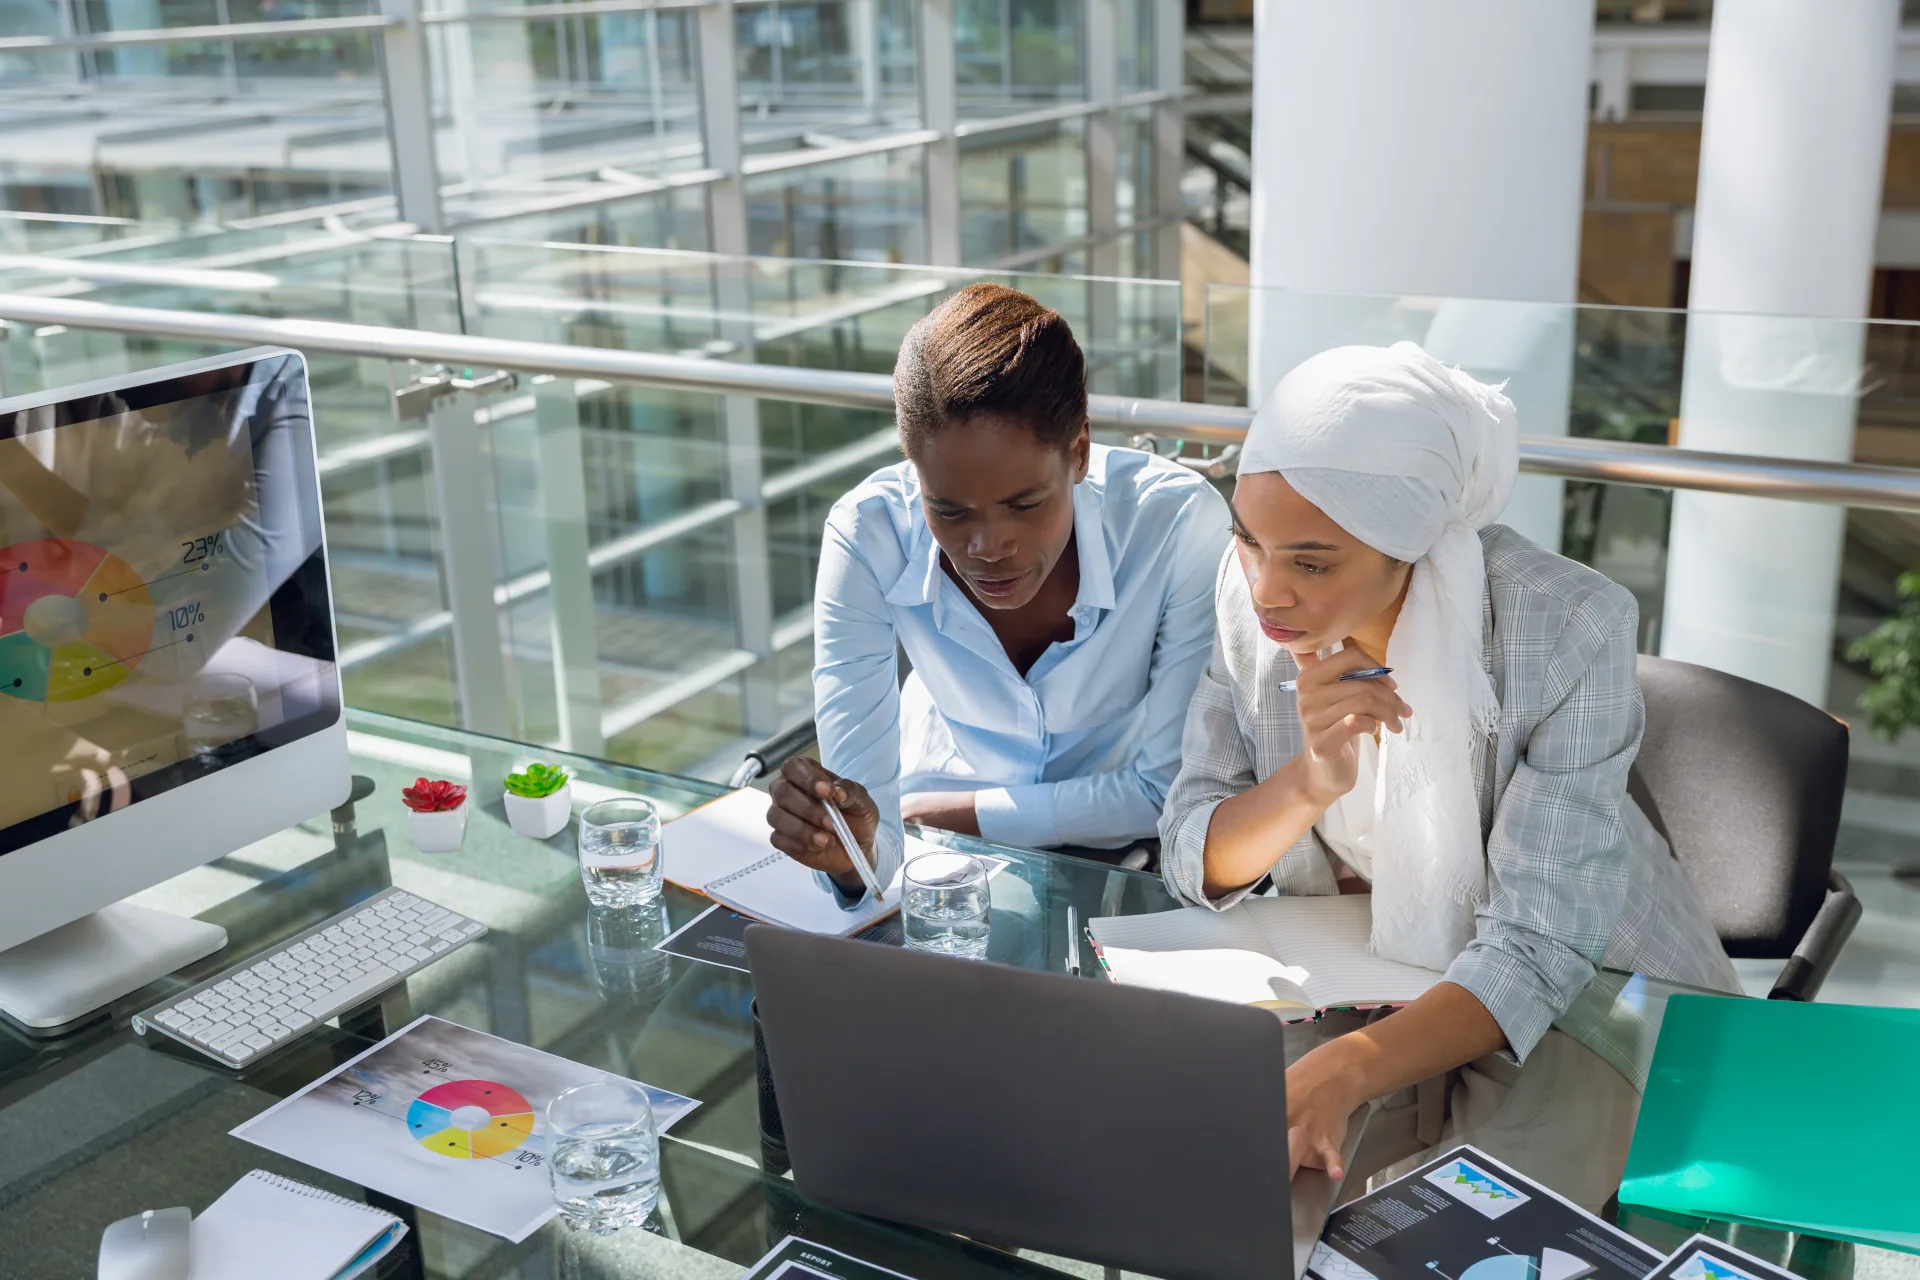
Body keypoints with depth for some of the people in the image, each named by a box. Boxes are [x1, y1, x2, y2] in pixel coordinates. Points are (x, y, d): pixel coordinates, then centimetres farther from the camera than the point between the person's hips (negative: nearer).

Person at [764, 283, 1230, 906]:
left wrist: (931, 811, -15)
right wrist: (856, 848, -43)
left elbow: (1168, 791, -17)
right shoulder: (868, 536, -22)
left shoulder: (1179, 523, -26)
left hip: (1121, 866, -1)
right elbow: (863, 810, -20)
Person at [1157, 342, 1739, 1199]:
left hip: (1579, 995, -3)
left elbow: (1537, 949, -27)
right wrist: (1310, 782, -30)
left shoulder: (1570, 629, -26)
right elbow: (1190, 865, -9)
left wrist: (1342, 1072, -44)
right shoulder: (1250, 593, -13)